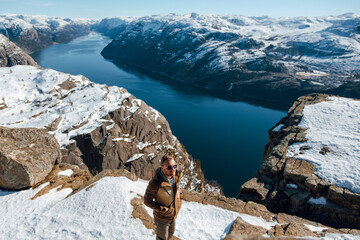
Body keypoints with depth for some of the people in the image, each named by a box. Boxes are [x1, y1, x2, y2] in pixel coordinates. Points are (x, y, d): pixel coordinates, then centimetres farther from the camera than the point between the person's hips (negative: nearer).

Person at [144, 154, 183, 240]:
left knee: (171, 233, 31)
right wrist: (163, 209, -25)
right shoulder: (155, 183, -36)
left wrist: (179, 200, 0)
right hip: (162, 217, -6)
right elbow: (147, 201, -23)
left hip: (173, 215, 6)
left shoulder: (176, 176, -16)